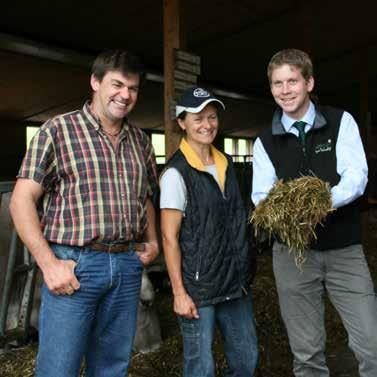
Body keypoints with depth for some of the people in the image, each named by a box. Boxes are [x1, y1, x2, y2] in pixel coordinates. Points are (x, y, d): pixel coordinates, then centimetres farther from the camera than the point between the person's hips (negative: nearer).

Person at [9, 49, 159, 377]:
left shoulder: (140, 140, 12)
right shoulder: (58, 130, -4)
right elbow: (21, 201, -7)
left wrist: (152, 241, 8)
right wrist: (49, 263, -13)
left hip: (128, 265, 5)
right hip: (75, 264, -4)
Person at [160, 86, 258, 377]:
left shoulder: (226, 164, 8)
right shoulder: (176, 173, -13)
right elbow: (169, 237, -13)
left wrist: (244, 273, 14)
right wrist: (179, 293, -14)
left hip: (236, 283, 7)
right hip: (198, 287, -6)